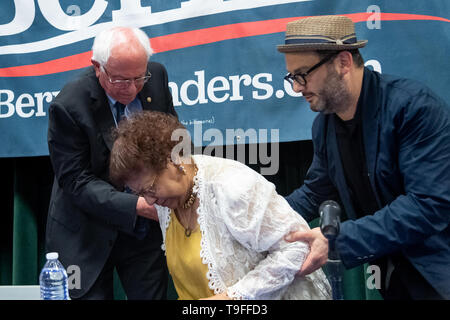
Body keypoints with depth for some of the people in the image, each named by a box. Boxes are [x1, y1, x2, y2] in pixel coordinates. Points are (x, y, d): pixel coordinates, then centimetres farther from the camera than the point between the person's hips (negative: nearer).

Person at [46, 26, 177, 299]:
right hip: (89, 235, -3)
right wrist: (137, 206, -29)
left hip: (147, 228, 4)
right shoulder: (68, 106, -21)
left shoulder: (157, 76, -8)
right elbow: (76, 181, -19)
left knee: (153, 295, 13)